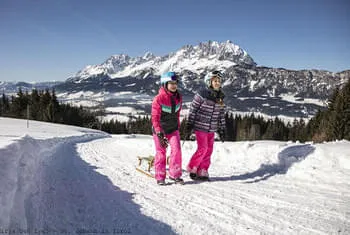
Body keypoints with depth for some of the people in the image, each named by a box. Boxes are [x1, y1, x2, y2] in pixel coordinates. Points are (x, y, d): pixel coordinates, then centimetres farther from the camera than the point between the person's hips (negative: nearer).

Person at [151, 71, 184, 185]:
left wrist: (178, 126, 16)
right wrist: (159, 133, -19)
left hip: (173, 129, 4)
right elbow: (155, 117, -15)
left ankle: (175, 174, 7)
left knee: (176, 150, -7)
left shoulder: (178, 97, 0)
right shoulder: (158, 99, -17)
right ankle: (160, 177, 16)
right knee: (161, 153, 3)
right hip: (160, 130, -4)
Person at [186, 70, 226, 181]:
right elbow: (192, 110, -9)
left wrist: (222, 130, 11)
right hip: (200, 127, -6)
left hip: (212, 129, 6)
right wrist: (189, 126, -10)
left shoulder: (220, 97, 6)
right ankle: (192, 168, 13)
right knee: (202, 148, -6)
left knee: (209, 150, 7)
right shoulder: (201, 95, -12)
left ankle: (202, 171, 19)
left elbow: (221, 115, 12)